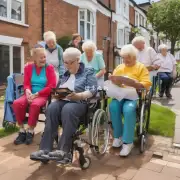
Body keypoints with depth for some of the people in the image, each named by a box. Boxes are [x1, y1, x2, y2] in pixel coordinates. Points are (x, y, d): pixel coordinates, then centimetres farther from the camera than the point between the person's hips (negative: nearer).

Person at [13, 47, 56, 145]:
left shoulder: (49, 68, 3)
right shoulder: (28, 67, 12)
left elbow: (52, 86, -6)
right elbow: (26, 84, 5)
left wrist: (37, 94, -15)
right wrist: (28, 92, -20)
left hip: (43, 95, -3)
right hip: (30, 95, 3)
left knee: (35, 104, -35)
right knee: (17, 103, -25)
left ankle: (30, 131, -17)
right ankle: (22, 130, -11)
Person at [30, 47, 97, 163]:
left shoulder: (88, 72, 8)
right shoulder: (65, 74, 25)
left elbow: (92, 91, -7)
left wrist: (77, 96, -24)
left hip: (80, 102, -4)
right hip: (63, 101, 5)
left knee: (68, 110, -38)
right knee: (52, 109, -29)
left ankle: (63, 150, -40)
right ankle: (45, 149, -34)